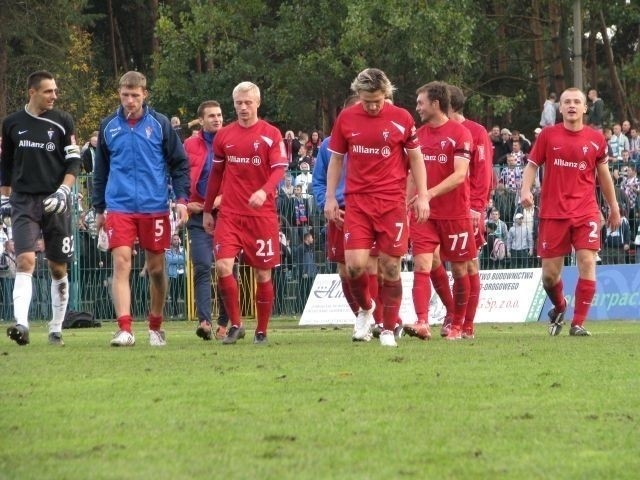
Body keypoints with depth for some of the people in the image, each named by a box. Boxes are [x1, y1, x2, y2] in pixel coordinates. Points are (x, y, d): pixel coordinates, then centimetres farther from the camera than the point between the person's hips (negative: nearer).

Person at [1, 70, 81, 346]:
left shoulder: (62, 122, 3)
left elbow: (74, 163, 2)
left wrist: (63, 191, -12)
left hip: (54, 203, 0)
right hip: (23, 201, 0)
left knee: (58, 268, 5)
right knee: (25, 261, -17)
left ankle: (56, 329, 15)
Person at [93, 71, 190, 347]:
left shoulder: (160, 124, 1)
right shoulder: (109, 127, 7)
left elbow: (179, 163, 5)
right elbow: (100, 171, 17)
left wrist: (181, 198, -5)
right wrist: (99, 208, 17)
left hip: (155, 208, 0)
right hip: (119, 207, 0)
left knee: (156, 269, 8)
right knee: (121, 264, -13)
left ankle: (156, 327, 24)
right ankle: (124, 329, -18)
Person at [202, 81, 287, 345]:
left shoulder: (271, 135, 0)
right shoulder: (224, 136, 10)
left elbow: (279, 169, -9)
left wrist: (264, 191, -29)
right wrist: (207, 211, 18)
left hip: (262, 213, -2)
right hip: (229, 214, 2)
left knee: (263, 273, 3)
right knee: (223, 266, -13)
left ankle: (261, 331, 16)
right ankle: (235, 325, 1)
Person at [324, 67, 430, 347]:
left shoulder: (401, 119, 0)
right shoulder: (346, 119, 4)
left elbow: (415, 158, 8)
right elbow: (336, 159, 12)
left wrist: (422, 196, 3)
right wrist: (330, 198, 8)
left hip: (392, 202, -1)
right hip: (357, 201, 1)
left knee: (391, 267, -1)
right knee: (355, 264, -12)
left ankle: (388, 330, 9)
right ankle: (365, 309, 16)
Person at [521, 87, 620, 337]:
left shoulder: (596, 139, 5)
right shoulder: (548, 135, 2)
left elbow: (604, 175, 16)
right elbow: (532, 165, 7)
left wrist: (614, 208, 20)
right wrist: (525, 190, -11)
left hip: (586, 212, 0)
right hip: (553, 212, 0)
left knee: (587, 262, -14)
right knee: (550, 272, 1)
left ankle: (578, 323, -8)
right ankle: (559, 307, 34)